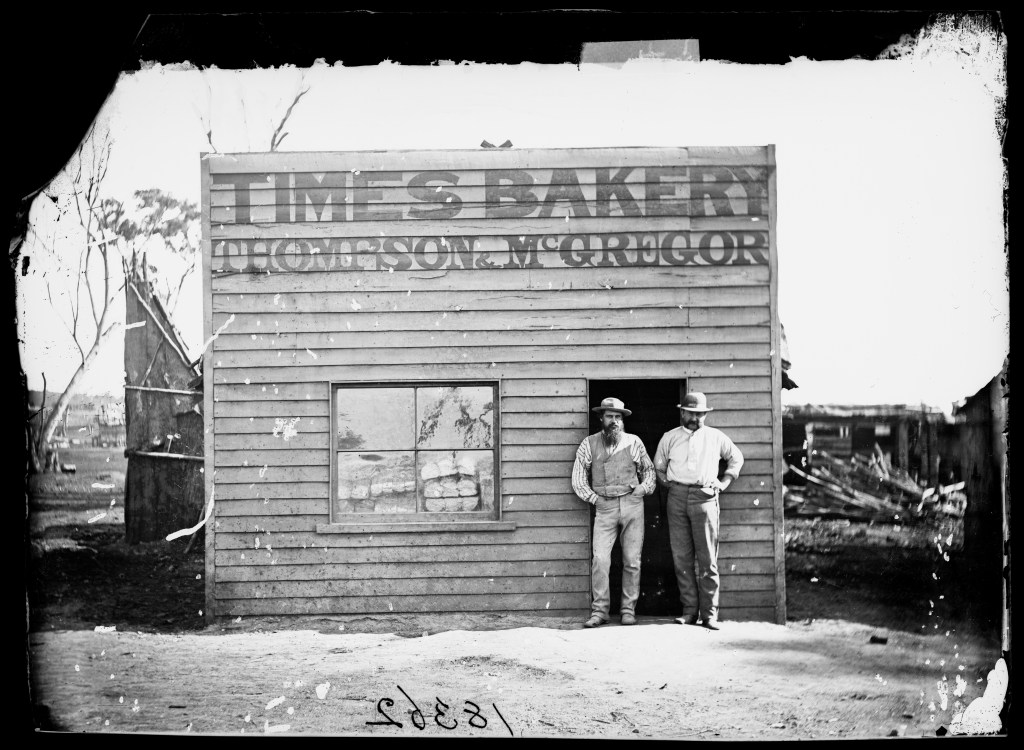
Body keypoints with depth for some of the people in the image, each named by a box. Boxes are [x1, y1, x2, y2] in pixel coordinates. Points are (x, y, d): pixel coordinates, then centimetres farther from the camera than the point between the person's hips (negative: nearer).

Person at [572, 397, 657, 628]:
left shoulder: (633, 442, 10)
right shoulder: (589, 444, 8)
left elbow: (648, 469, 20)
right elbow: (578, 478, 9)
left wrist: (643, 488, 4)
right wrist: (593, 498, 1)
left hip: (632, 504, 1)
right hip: (605, 506, -1)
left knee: (632, 560, 0)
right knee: (600, 559, -11)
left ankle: (628, 610, 8)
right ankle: (599, 610, -5)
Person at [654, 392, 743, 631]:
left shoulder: (715, 437, 12)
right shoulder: (669, 438, 14)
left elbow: (736, 458, 24)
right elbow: (658, 466, 25)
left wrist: (725, 482, 13)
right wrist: (668, 483, 9)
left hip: (705, 497, -1)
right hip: (677, 497, 2)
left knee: (707, 558, -5)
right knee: (681, 556, 0)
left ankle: (709, 613, -3)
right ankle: (689, 610, 5)